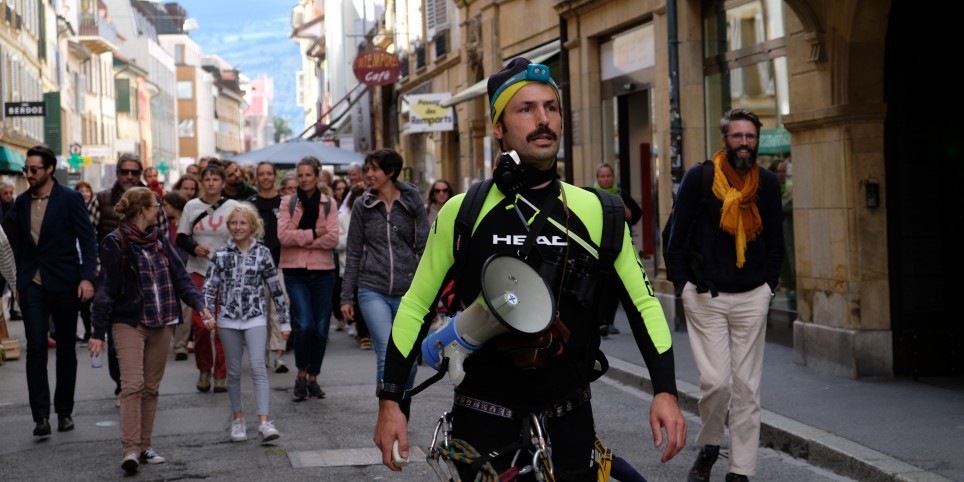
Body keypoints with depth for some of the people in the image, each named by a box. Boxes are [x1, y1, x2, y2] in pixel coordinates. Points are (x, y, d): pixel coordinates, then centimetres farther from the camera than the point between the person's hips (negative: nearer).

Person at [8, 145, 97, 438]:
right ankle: (41, 416, -11)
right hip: (32, 285, 2)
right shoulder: (21, 202, 8)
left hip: (64, 284, -2)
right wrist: (17, 284, 10)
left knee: (66, 349, 8)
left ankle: (64, 411, 21)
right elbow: (17, 245, 14)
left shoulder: (70, 199, -5)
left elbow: (88, 241, -7)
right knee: (36, 347, -9)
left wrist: (86, 277, -17)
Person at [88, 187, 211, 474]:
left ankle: (145, 446, 15)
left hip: (161, 322, 6)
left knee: (151, 387, 9)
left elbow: (179, 275, 9)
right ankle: (130, 450, -15)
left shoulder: (161, 238, 10)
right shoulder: (116, 243, -7)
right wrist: (98, 332, -8)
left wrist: (198, 304, -6)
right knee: (133, 384, -14)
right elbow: (106, 289, -7)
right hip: (129, 323, -6)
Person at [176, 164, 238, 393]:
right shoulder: (192, 206, 4)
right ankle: (204, 369, 17)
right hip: (198, 271, 1)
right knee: (199, 324, -3)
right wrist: (194, 248, -12)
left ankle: (221, 374, 11)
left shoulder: (232, 207, -1)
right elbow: (181, 237, 7)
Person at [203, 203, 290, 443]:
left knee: (258, 367, -12)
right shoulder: (221, 254, 2)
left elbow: (275, 288, 4)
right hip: (228, 319, 2)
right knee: (234, 371, 9)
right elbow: (209, 286, 1)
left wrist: (284, 321, 4)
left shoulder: (262, 253, 0)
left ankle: (264, 421, -17)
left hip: (256, 318, -1)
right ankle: (238, 419, 22)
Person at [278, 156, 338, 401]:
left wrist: (299, 237, -12)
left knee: (321, 329, 4)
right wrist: (313, 234, -12)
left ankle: (313, 378, 18)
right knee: (304, 325, -14)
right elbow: (283, 235, -10)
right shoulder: (288, 202, 3)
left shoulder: (328, 204, 4)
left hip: (323, 272, 2)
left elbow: (332, 239, -9)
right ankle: (301, 375, 6)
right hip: (295, 272, -1)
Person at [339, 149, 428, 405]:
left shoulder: (412, 202, 3)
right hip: (373, 291, 0)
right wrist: (347, 296, 6)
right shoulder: (362, 206, 5)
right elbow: (354, 254, 9)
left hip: (408, 291, 1)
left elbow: (424, 247, 2)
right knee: (388, 357, -12)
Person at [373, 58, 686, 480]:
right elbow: (417, 306, 2)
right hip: (484, 423, -1)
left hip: (569, 423, 1)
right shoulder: (463, 212, -5)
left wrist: (665, 391, -7)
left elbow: (643, 303, 4)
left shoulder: (596, 212, -2)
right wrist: (391, 401, -2)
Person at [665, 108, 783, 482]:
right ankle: (708, 447, 18)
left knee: (746, 386, 3)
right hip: (705, 296, -3)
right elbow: (677, 236, -1)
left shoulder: (767, 184, 5)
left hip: (752, 298, 3)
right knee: (716, 381, -9)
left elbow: (775, 241, 14)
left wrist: (768, 283, 6)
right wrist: (682, 285, -4)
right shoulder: (699, 178, -4)